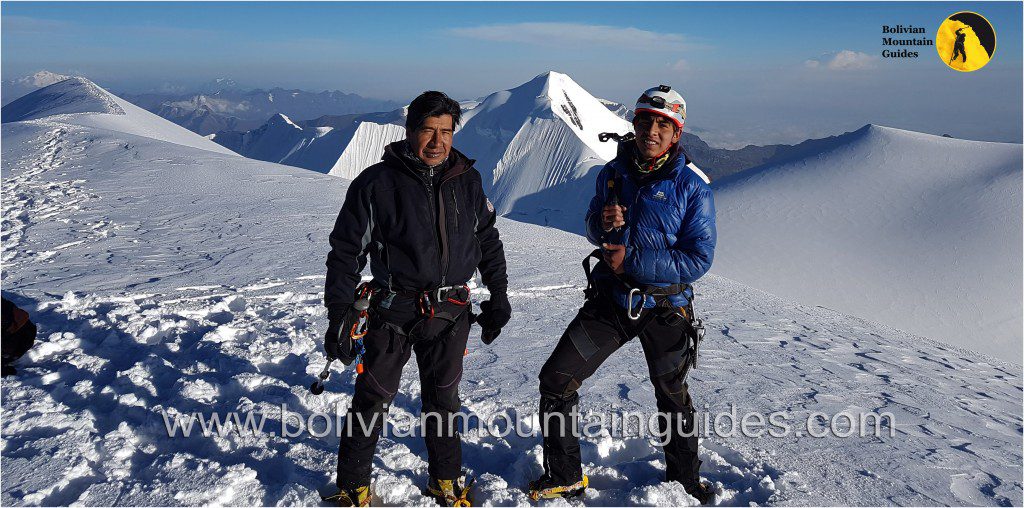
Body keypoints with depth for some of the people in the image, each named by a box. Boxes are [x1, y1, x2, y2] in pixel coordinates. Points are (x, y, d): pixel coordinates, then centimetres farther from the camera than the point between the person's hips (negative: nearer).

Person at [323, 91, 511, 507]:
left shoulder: (466, 181, 5)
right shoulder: (376, 183, -7)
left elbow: (488, 241, 15)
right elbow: (346, 250, -5)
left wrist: (498, 297, 13)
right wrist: (339, 315, -9)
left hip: (451, 313, 3)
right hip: (394, 311, -3)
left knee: (443, 400, 16)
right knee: (372, 399, 5)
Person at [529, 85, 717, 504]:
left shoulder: (693, 185, -12)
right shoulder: (614, 173, 1)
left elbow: (699, 258, -16)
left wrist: (632, 260, -22)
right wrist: (602, 222, -14)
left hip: (664, 308, -3)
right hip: (610, 300, 3)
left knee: (672, 396, 19)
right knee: (556, 379, -4)